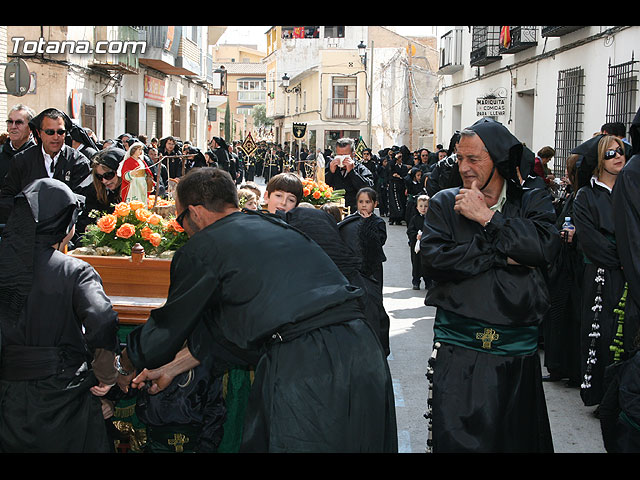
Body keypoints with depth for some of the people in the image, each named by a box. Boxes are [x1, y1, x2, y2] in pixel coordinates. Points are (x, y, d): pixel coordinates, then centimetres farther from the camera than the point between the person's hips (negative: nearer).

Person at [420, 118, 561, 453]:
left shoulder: (533, 202, 6)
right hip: (457, 349, -1)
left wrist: (487, 217, -14)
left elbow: (546, 246, -15)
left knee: (517, 438, 13)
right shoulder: (444, 203, 4)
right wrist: (502, 256, -13)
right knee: (454, 439, 3)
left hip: (516, 350, 1)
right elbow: (433, 259, -12)